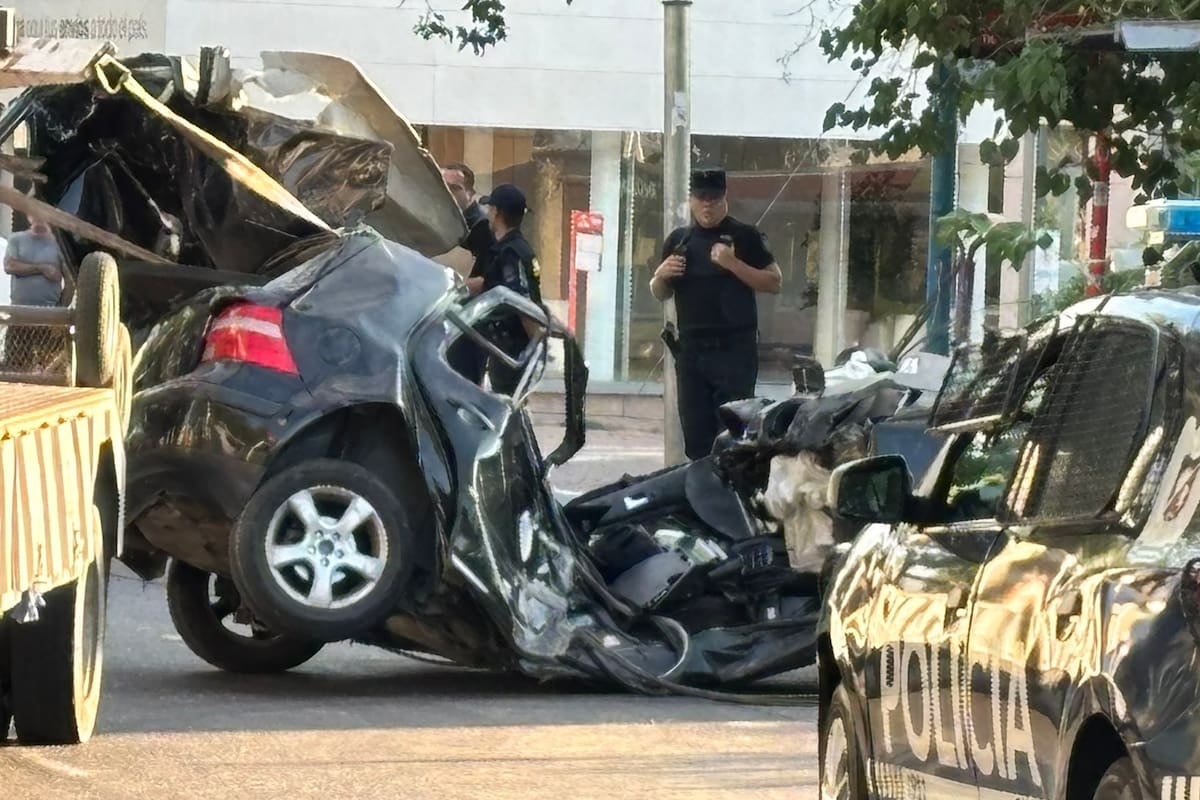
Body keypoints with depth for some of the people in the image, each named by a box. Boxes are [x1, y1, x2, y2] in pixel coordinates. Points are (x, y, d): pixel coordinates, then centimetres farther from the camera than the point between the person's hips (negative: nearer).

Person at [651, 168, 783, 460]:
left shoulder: (745, 236, 1)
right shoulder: (678, 240, 14)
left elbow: (774, 283, -3)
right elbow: (661, 294, 22)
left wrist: (734, 264, -15)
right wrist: (661, 275, -1)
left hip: (734, 350, -5)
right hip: (691, 350, 5)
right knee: (696, 437, 6)